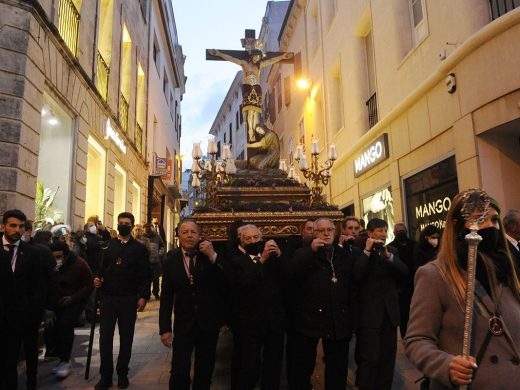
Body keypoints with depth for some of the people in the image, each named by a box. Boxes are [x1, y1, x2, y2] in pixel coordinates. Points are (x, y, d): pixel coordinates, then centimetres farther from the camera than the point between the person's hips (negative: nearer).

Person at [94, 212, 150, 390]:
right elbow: (100, 266, 6)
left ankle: (122, 373, 23)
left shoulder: (139, 248, 2)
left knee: (126, 337, 9)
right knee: (105, 337, 4)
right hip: (108, 297, 1)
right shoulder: (107, 245, 8)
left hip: (129, 299, -1)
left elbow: (145, 275, -3)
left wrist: (143, 296, -10)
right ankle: (106, 375, 16)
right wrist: (97, 278, -14)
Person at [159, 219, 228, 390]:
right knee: (179, 373, -4)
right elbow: (166, 297, 0)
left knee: (205, 373, 15)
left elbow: (227, 283, -17)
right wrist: (165, 328, -2)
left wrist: (213, 257, -26)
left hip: (208, 322, 0)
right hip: (183, 323, 0)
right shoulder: (172, 260, -3)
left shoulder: (211, 255, -7)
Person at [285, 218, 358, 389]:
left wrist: (352, 319, 3)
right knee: (302, 368, 8)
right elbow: (290, 273, -16)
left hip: (338, 321, 3)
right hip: (309, 319, -2)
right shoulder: (305, 253, 2)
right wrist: (311, 251, -21)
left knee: (338, 369, 15)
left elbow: (353, 288, 8)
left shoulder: (345, 256, 10)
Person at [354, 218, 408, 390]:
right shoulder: (360, 252, -5)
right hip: (369, 313, -5)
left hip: (389, 311, 5)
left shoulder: (392, 251, 10)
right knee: (369, 358, -4)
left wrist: (388, 255, -15)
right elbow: (356, 276, -19)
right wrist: (367, 251, -20)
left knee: (388, 357, 15)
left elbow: (404, 273, -3)